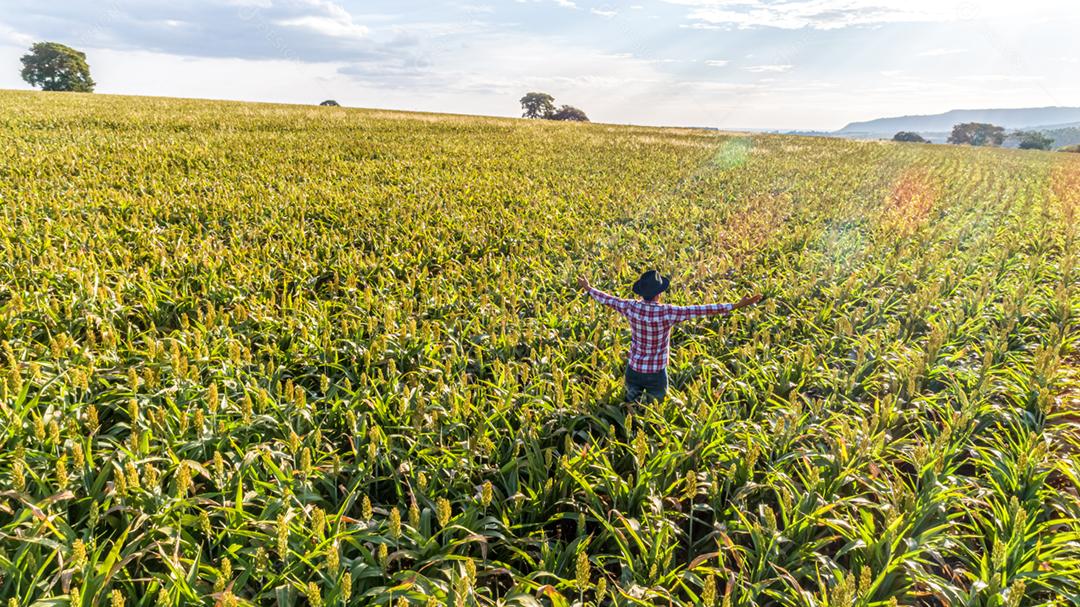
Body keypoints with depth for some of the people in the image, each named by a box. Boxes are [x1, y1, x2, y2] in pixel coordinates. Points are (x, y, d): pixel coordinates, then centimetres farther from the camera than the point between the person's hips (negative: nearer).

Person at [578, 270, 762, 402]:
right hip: (656, 374, -3)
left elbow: (607, 299, 2)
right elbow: (703, 310, -26)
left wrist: (588, 288, 20)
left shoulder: (631, 307, -15)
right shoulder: (667, 313, -25)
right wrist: (738, 305, -24)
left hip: (633, 370, 3)